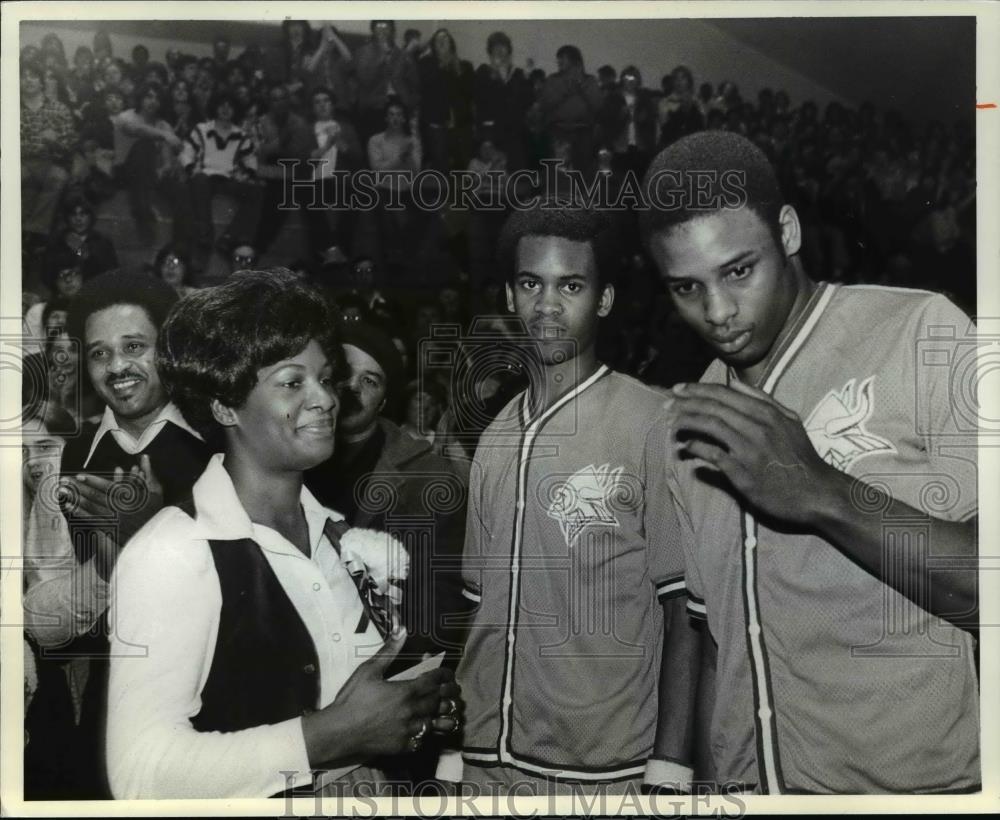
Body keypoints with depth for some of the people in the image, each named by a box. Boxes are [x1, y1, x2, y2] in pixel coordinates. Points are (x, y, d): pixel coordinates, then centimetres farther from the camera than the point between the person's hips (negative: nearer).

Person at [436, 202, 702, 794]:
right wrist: (455, 752, 8)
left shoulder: (653, 423, -12)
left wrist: (669, 768, -13)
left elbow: (685, 607, -10)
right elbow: (485, 613, 9)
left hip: (606, 772, -4)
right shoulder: (496, 439, 5)